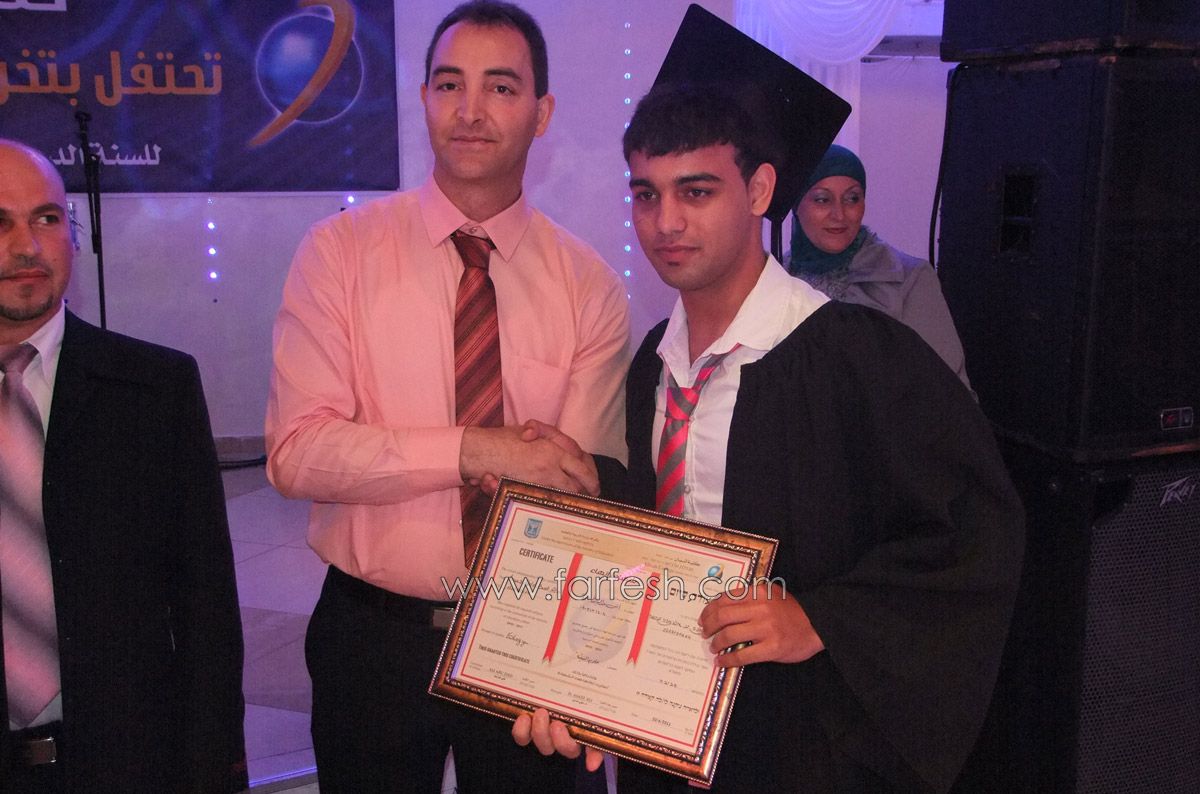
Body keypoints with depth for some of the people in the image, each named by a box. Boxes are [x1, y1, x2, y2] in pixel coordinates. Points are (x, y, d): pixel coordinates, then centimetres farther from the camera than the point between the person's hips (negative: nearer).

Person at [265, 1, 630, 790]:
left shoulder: (590, 283, -5)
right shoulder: (340, 251, -6)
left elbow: (587, 483, -10)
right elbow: (297, 452, -14)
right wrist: (472, 448, -25)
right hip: (373, 634, 0)